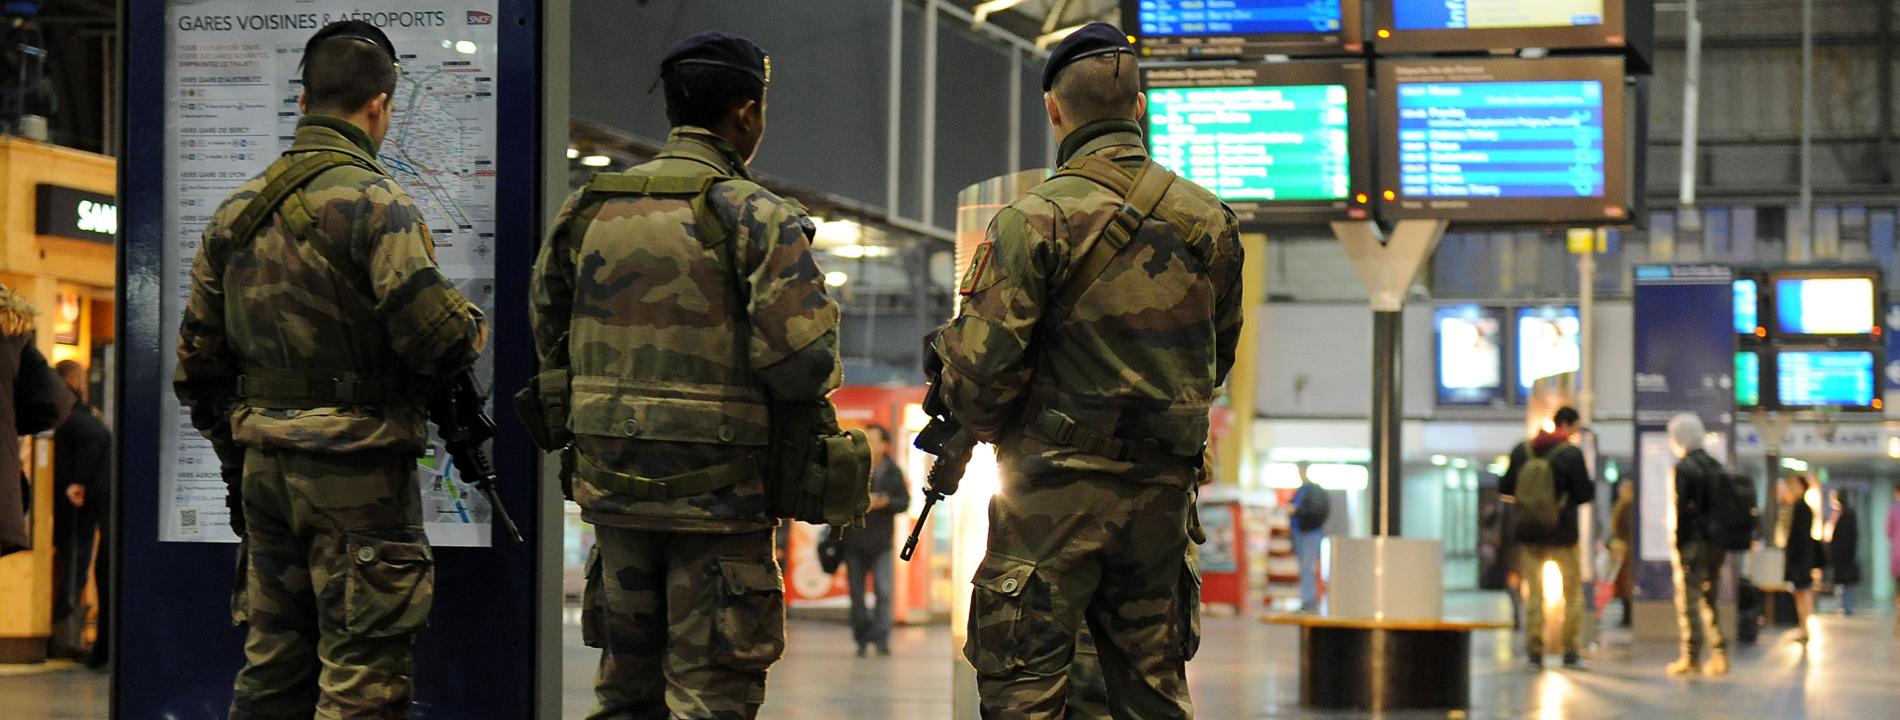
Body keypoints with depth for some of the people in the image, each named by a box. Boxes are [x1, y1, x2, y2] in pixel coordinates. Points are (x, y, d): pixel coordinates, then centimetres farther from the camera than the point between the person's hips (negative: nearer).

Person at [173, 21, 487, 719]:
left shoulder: (236, 209, 11)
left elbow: (198, 354, 15)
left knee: (273, 664, 16)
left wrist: (235, 461, 23)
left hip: (263, 466, 7)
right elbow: (434, 333, -22)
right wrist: (472, 329, 1)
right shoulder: (373, 200, -12)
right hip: (355, 472, -7)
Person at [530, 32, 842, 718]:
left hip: (610, 480, 5)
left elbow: (550, 342, 16)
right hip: (719, 493, -5)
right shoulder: (757, 215, -11)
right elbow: (804, 360, -18)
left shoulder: (587, 209, 7)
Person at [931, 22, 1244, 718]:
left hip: (1056, 487, -5)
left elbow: (981, 367, -13)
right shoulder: (1208, 219, 7)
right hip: (1162, 492, 5)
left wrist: (997, 427, 8)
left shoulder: (1036, 220, -11)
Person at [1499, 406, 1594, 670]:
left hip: (1528, 532, 3)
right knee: (1572, 592, 9)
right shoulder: (1571, 454, -12)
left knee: (1533, 593, 9)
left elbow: (1505, 488, 5)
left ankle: (1535, 651, 4)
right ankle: (1570, 652, 6)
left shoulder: (1521, 450, 0)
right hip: (1562, 534, -3)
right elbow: (1584, 494, -11)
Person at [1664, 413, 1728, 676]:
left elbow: (1680, 509, -14)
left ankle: (1691, 658, 0)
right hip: (1716, 543, 7)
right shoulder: (1717, 467, 12)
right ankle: (1719, 654, 7)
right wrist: (1723, 542, 16)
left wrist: (1676, 547, -12)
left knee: (1688, 602, -1)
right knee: (1709, 600, 14)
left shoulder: (1683, 468, -10)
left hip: (1693, 543, -7)